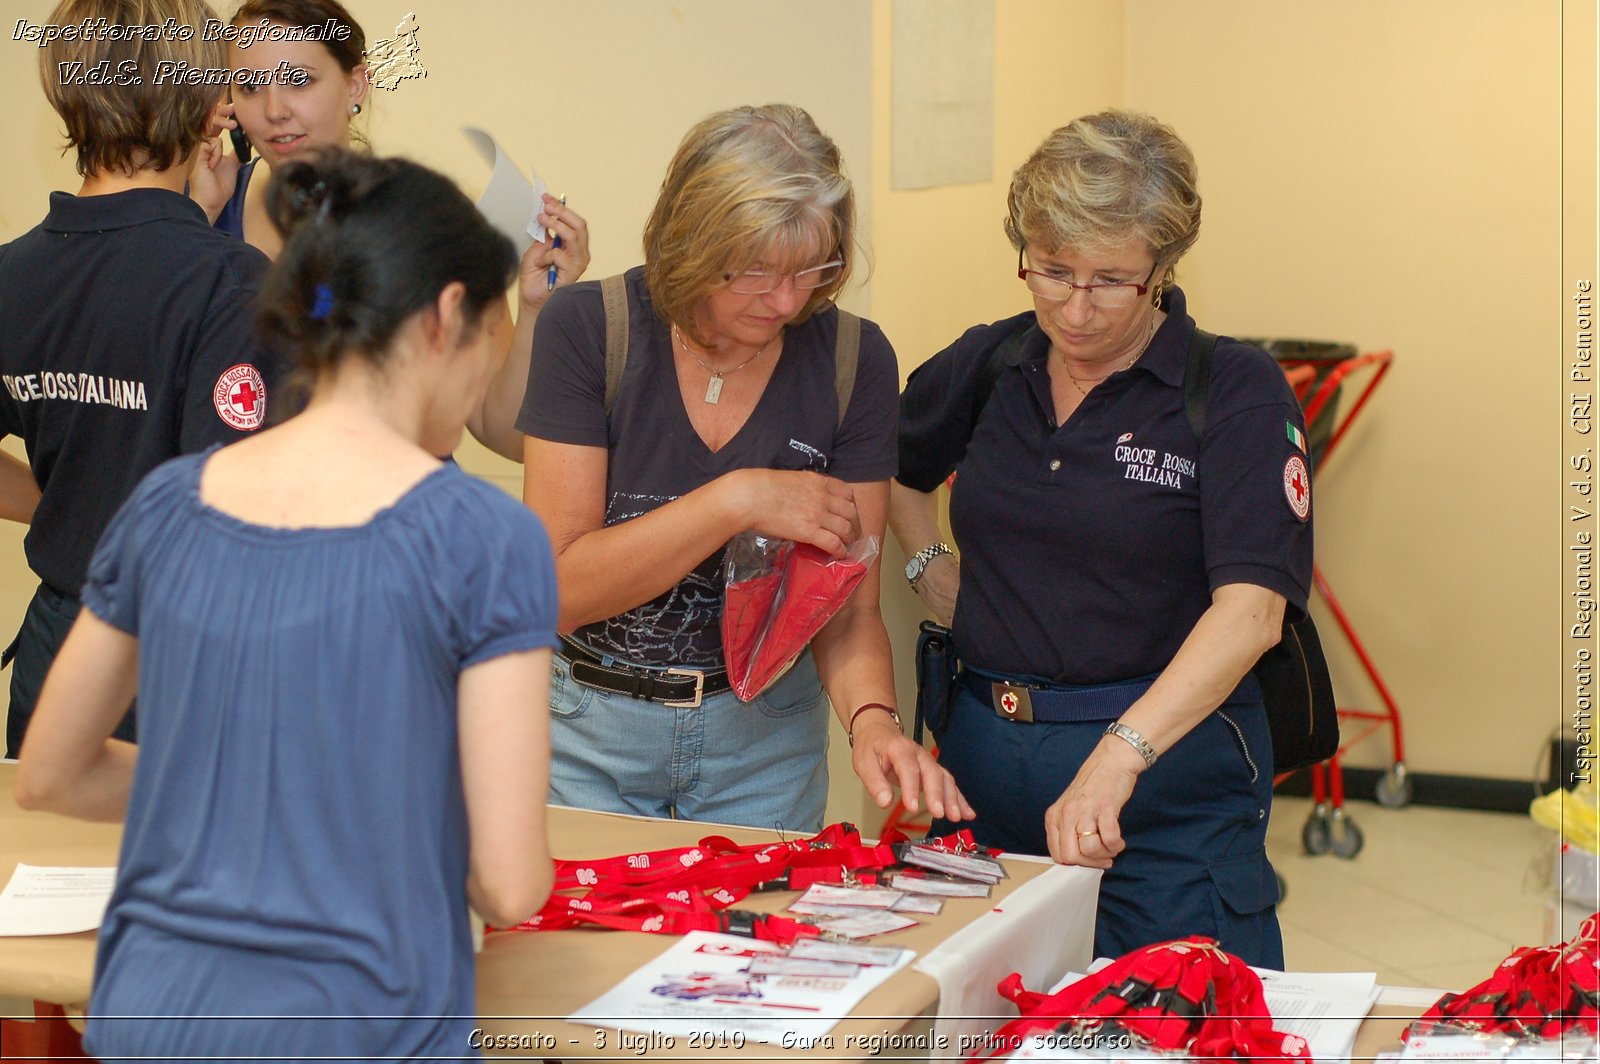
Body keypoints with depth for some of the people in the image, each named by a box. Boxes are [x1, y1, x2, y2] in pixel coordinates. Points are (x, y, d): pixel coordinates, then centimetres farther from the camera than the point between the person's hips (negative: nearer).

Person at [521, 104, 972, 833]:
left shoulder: (852, 361, -10)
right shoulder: (587, 329, -16)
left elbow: (847, 608, -8)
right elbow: (559, 588, -19)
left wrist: (872, 720, -28)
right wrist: (736, 502, -26)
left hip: (765, 737, 2)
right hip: (591, 730, -1)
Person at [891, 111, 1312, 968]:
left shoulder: (1235, 392, -10)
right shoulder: (986, 366, 5)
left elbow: (1251, 607, -23)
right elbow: (890, 463, 28)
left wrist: (1120, 754, -34)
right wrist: (928, 564, 12)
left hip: (1169, 780, -4)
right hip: (986, 758, 5)